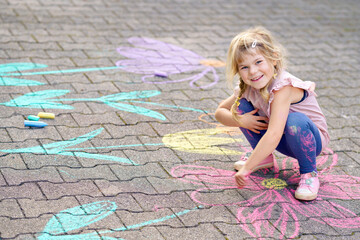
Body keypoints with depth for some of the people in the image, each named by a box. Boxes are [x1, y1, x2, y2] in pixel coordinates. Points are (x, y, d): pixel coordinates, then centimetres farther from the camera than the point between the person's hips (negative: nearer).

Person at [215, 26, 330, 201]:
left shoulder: (283, 87, -33)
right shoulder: (248, 88, -11)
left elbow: (273, 136, -42)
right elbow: (220, 112, 2)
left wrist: (246, 169, -41)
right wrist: (241, 121, -20)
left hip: (312, 138, -6)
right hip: (283, 142, 6)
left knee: (295, 121, -40)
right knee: (241, 106, -9)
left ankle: (309, 173, -15)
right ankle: (264, 157, 10)